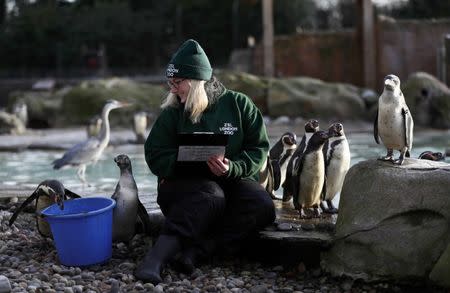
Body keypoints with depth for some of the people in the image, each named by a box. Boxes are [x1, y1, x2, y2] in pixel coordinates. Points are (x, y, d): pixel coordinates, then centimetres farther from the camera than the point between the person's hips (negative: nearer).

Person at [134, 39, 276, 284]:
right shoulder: (171, 113, 0)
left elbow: (259, 148, 0)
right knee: (211, 195, -37)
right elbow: (156, 158, -4)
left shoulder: (238, 104, 0)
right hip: (183, 184, -2)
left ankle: (196, 249, -35)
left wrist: (232, 168, -20)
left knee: (263, 207, -28)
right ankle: (155, 260, -51)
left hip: (233, 180, 2)